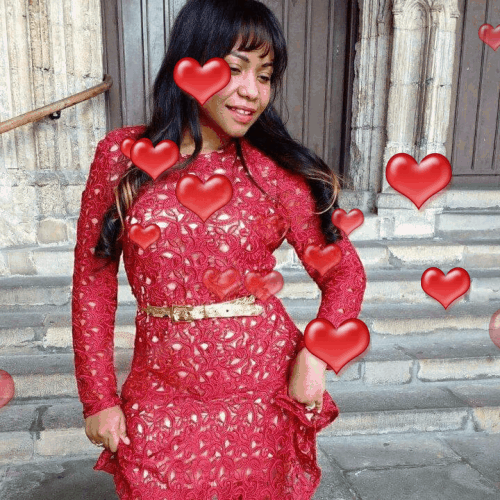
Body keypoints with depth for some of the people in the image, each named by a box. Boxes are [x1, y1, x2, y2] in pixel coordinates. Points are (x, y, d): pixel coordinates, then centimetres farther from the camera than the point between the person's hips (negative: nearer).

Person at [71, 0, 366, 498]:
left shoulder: (276, 170, -5)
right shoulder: (122, 156, -4)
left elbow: (344, 272, 0)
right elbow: (93, 281, 0)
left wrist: (315, 354, -16)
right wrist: (99, 397, 0)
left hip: (266, 396, 1)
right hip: (163, 404, 0)